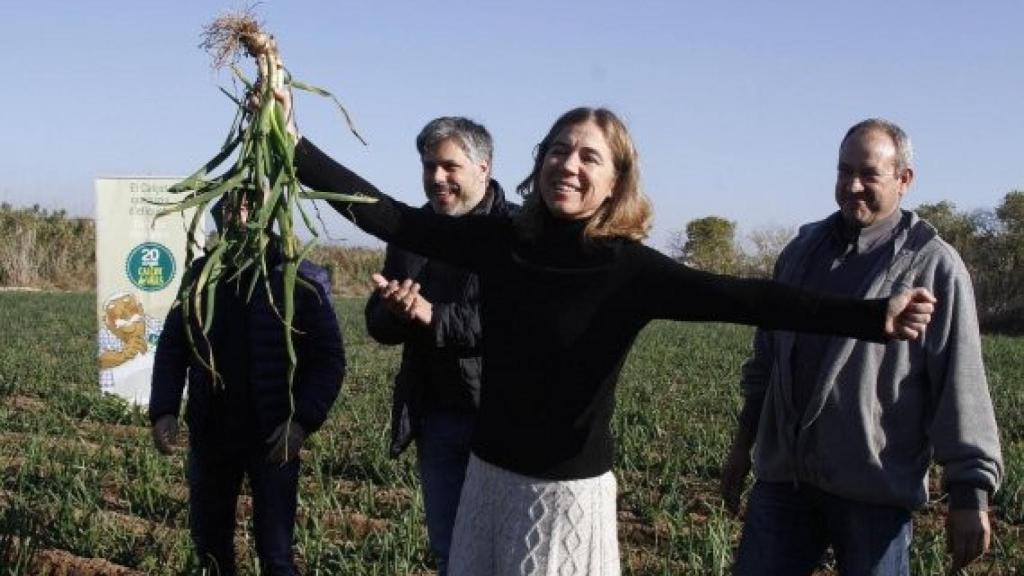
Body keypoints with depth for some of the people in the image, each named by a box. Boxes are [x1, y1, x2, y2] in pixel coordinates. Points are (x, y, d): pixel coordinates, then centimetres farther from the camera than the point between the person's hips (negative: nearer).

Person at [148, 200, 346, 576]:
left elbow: (329, 358, -8)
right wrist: (163, 410, -6)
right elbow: (172, 347, 8)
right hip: (209, 433, 4)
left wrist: (303, 420, -20)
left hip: (272, 437, -4)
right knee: (208, 535, 17)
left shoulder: (300, 280, -8)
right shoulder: (201, 274, 3)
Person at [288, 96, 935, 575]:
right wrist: (294, 143, -4)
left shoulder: (629, 268, -14)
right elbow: (384, 214, 0)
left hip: (565, 487, -4)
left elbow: (741, 297, -26)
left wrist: (871, 317, -38)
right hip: (490, 471, 5)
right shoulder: (500, 239, -2)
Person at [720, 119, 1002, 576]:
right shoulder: (803, 249, 12)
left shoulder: (933, 265, -6)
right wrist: (744, 443, 22)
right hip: (783, 476, 5)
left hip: (875, 491, -5)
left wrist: (970, 494, -11)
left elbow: (960, 385, -9)